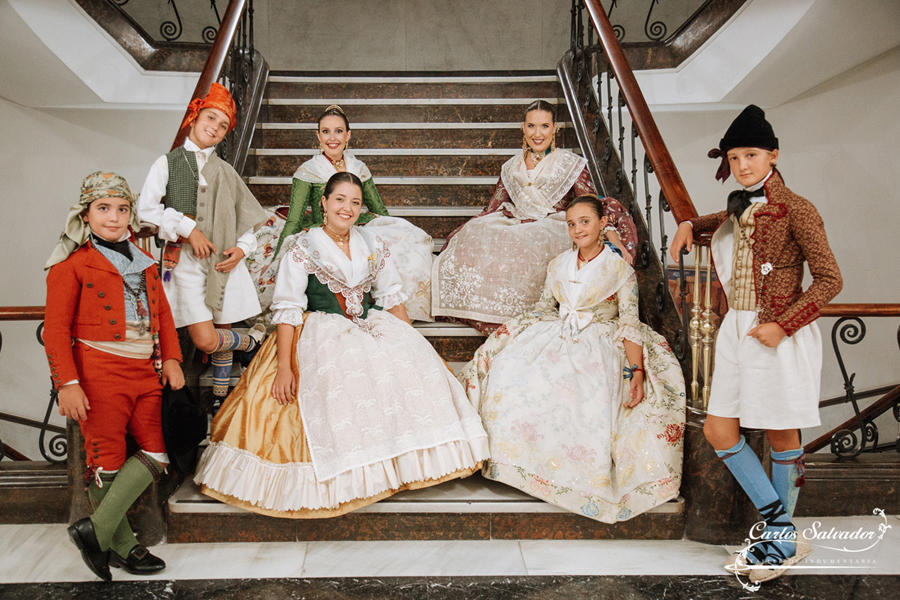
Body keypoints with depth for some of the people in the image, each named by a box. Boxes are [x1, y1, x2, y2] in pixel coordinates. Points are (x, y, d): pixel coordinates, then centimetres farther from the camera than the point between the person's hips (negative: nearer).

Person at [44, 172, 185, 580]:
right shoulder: (71, 264, -2)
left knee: (155, 455, 2)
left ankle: (96, 529, 10)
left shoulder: (143, 262, 17)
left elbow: (162, 313, 20)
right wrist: (67, 384, -12)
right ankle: (121, 546, 14)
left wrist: (170, 358, 8)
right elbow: (56, 329, -6)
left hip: (145, 374, 7)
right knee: (107, 462, 1)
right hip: (99, 375, -6)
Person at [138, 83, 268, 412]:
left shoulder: (224, 170, 14)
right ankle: (252, 340, 16)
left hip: (224, 260, 3)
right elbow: (146, 209, -4)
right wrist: (188, 229, -10)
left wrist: (242, 248, 1)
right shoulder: (167, 163, 6)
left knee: (222, 331, 6)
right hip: (186, 260, -3)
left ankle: (220, 400, 23)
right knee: (205, 339, -13)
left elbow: (246, 215, 18)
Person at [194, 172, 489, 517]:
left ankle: (410, 459, -15)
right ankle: (353, 474, -23)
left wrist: (412, 341, 2)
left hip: (371, 327, 5)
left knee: (413, 363, -23)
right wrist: (284, 366, -18)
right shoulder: (304, 248, -1)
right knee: (343, 380, -35)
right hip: (322, 334, -4)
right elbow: (287, 310, -8)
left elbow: (391, 297, 15)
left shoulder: (372, 244, 13)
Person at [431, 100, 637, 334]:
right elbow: (492, 210, 19)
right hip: (514, 227, 4)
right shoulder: (511, 167, 21)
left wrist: (613, 237, -16)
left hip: (552, 232, -4)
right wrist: (461, 234, 5)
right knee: (474, 242, -27)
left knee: (521, 249, -38)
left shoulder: (571, 164, 10)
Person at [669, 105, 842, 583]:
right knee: (718, 431, 4)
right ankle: (780, 529, 15)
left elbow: (829, 279, -11)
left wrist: (783, 326, -19)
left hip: (778, 336, -8)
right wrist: (692, 225, 19)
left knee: (781, 436, 6)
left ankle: (782, 539, 22)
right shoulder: (742, 204, 10)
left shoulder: (794, 209, -11)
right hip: (737, 329, 8)